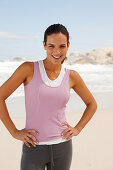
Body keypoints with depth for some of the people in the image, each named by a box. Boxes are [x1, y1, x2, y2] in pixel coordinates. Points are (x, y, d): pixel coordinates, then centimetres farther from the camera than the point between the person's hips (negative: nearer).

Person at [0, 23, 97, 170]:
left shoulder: (72, 76, 2)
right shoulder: (29, 69, -7)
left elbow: (92, 104, 16)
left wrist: (77, 129, 4)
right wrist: (14, 132, -7)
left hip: (62, 147, 3)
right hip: (34, 147, -3)